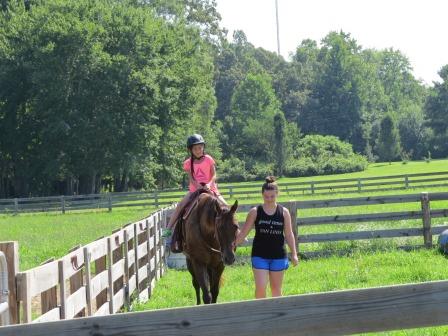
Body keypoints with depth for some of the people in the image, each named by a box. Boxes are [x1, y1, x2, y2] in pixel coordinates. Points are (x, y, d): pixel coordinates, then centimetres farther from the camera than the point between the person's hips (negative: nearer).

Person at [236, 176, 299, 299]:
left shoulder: (284, 212, 1)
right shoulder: (255, 212, -2)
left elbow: (289, 234, 4)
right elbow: (243, 233, 1)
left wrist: (294, 254, 0)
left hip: (278, 256, 1)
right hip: (260, 255, -1)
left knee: (276, 289, 10)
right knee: (260, 287, -9)